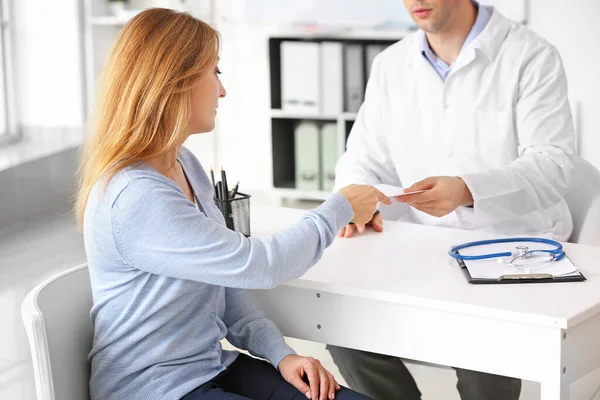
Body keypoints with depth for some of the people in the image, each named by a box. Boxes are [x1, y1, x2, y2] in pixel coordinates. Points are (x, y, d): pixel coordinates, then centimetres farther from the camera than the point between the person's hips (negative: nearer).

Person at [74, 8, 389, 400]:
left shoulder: (186, 166, 7)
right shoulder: (135, 199, -23)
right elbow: (259, 265, -20)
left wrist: (281, 354, -1)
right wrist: (339, 210, -5)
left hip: (215, 368, 9)